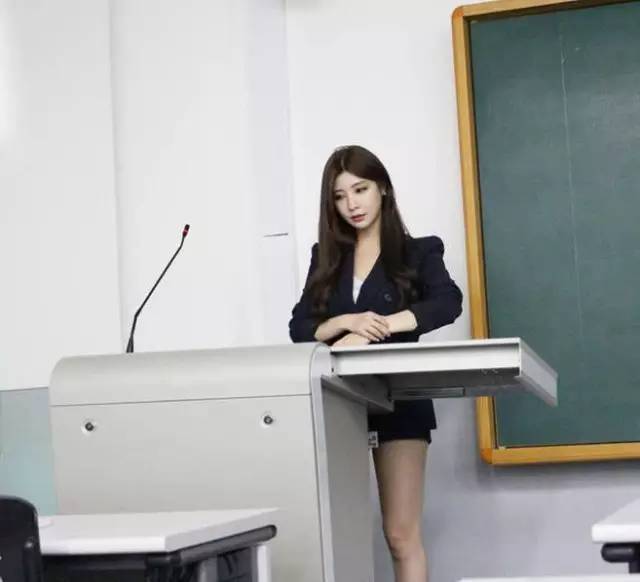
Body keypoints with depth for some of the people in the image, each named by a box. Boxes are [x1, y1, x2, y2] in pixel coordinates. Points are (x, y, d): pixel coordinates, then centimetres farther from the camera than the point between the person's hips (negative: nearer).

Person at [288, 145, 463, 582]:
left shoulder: (418, 252, 4)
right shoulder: (327, 257, 14)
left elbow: (447, 303, -15)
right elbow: (299, 327, 5)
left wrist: (371, 331, -26)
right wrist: (347, 321, -16)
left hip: (397, 399, -3)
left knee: (402, 534, -5)